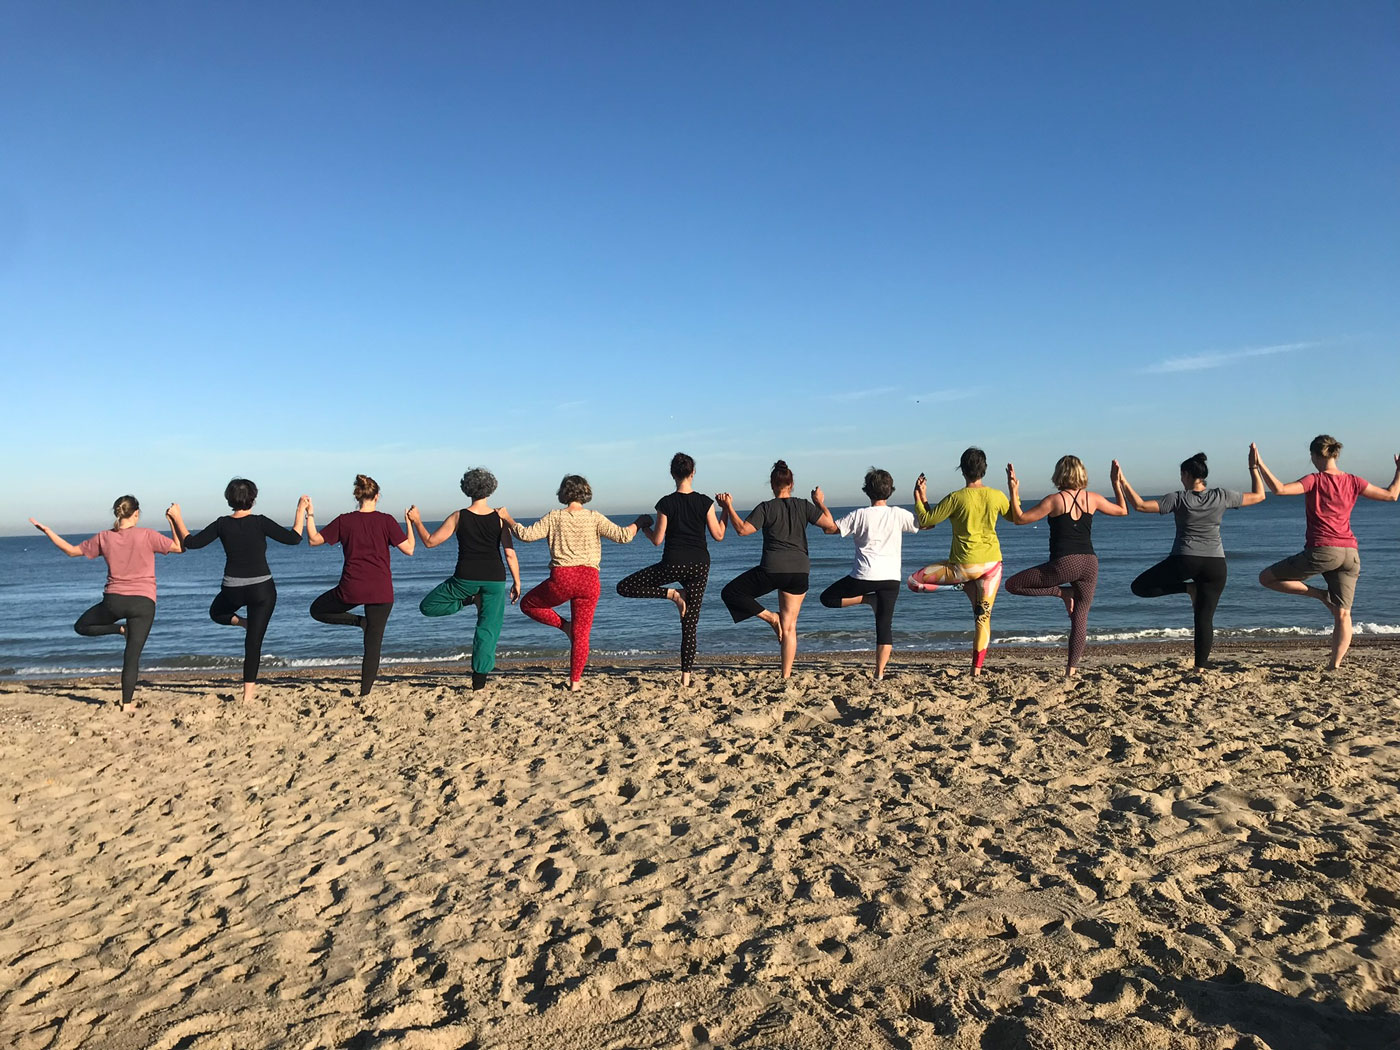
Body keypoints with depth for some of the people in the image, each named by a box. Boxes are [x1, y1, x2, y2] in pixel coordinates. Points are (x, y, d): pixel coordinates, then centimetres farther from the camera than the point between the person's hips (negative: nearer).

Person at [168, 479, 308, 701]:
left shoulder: (222, 524, -4)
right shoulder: (259, 522, -12)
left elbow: (190, 542, 2)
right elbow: (293, 538, -12)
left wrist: (177, 519, 16)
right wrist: (301, 510, -3)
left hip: (233, 589, 2)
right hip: (262, 589, -2)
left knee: (216, 612, 37)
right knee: (253, 641, 4)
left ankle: (243, 622, 12)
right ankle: (248, 693, 3)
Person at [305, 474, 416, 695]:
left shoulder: (344, 521, 0)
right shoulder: (386, 520, -4)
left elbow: (314, 540, 7)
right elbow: (409, 549, -3)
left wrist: (309, 515, 15)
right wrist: (410, 522, 7)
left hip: (351, 589, 0)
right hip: (381, 592, 1)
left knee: (317, 610, 26)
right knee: (373, 644, 9)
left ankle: (358, 620, 7)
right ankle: (365, 692, 9)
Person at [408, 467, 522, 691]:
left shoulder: (459, 517, -2)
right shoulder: (500, 519, 0)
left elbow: (430, 541, 1)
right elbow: (510, 554, -2)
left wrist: (417, 521, 16)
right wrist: (517, 583, 7)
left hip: (466, 578, -2)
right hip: (494, 579, 2)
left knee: (428, 606, 18)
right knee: (488, 628, 9)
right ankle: (479, 681, 5)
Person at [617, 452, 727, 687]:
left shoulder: (666, 503, -6)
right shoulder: (705, 503, -2)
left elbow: (657, 540, -3)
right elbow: (718, 536, 4)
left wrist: (644, 529, 17)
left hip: (673, 564, -4)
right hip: (700, 565, 4)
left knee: (624, 587, 8)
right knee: (690, 624, 9)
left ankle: (671, 594, -2)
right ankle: (686, 676, 6)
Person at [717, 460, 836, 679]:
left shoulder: (766, 508, -3)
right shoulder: (804, 506, 5)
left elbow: (742, 529, -10)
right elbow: (830, 524, 1)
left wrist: (728, 507, -2)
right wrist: (820, 503, 16)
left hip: (772, 569, -4)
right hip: (800, 571, 4)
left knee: (730, 593, 13)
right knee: (789, 627, 11)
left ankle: (769, 617, 0)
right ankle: (786, 675, 10)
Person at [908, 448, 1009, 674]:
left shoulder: (956, 498, -13)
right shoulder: (997, 496, -2)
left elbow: (925, 521, -6)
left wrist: (919, 497, 4)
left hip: (965, 566, -5)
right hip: (992, 563, 5)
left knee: (914, 582, 8)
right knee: (983, 616, 9)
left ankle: (962, 586, 0)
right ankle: (977, 667, 8)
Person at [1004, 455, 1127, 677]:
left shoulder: (1055, 500, -4)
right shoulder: (1093, 499, 7)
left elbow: (1019, 519, -3)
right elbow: (1122, 511, 25)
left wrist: (1013, 491, 1)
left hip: (1064, 564, -5)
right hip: (1089, 563, 5)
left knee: (1013, 585, 5)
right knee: (1080, 617, 11)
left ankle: (1062, 592, 0)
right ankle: (1071, 669, 7)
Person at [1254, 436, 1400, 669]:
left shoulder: (1314, 481, -6)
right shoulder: (1353, 481, 8)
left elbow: (1279, 489, -21)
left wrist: (1259, 464, -18)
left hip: (1322, 551, -6)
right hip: (1350, 553, 6)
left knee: (1266, 578, 8)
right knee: (1343, 614, 7)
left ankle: (1320, 594, 4)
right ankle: (1335, 666, 1)